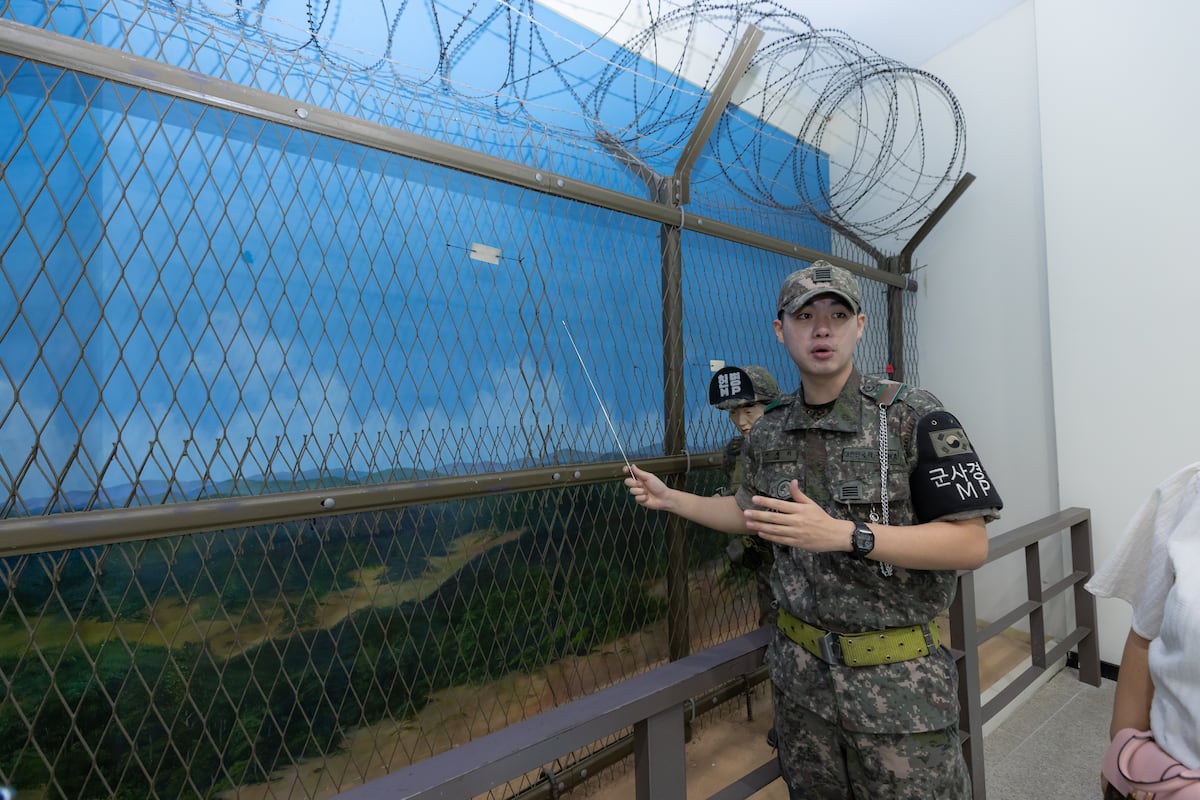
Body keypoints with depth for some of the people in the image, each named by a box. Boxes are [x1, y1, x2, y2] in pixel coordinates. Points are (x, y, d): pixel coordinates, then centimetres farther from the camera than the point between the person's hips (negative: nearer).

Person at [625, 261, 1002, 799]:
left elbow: (970, 545, -17)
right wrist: (669, 498, 8)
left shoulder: (914, 418, -14)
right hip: (798, 667, 4)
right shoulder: (768, 431, 0)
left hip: (896, 675, -4)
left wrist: (843, 534, -29)